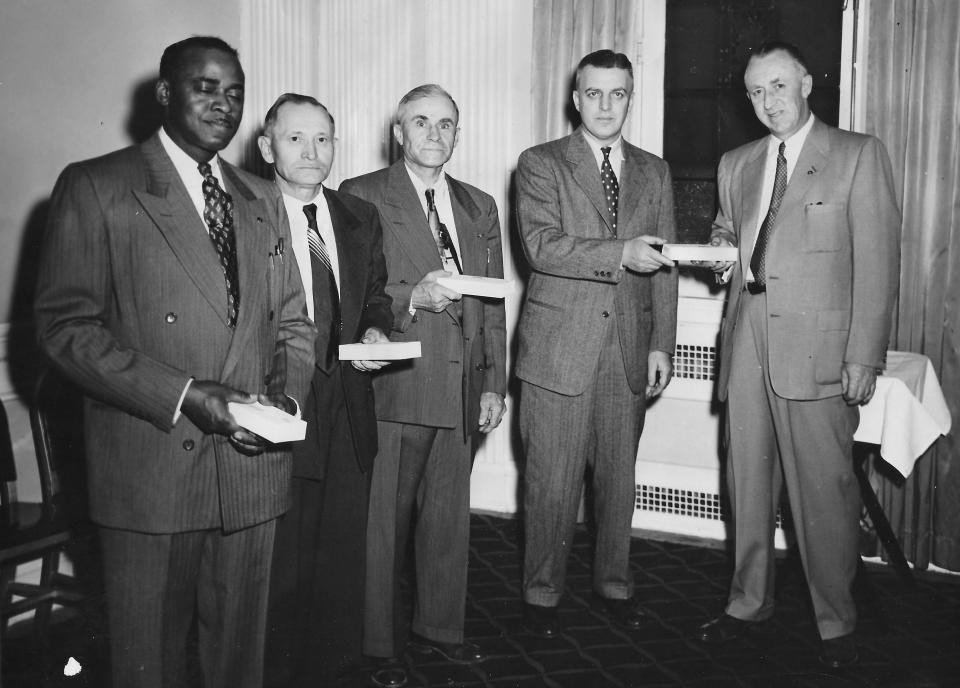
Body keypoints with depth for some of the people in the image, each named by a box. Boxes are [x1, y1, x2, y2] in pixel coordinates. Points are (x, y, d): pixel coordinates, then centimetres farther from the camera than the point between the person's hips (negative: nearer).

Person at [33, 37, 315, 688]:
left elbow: (292, 322, 16)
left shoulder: (263, 200, 14)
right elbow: (66, 325, -9)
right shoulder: (94, 187, -3)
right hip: (149, 468, -4)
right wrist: (184, 396, -18)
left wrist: (286, 394, -5)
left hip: (252, 460, 4)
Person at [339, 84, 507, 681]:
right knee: (382, 520, 1)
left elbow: (493, 301, 16)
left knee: (450, 517, 13)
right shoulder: (361, 196, 1)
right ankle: (376, 644, 16)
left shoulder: (480, 206, 17)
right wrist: (410, 297, -21)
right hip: (393, 388, -5)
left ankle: (440, 627, 29)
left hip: (462, 391, 5)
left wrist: (494, 383, 10)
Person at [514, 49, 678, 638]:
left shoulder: (655, 172, 13)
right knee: (552, 483, 1)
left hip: (631, 351, 4)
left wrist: (662, 344, 4)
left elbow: (663, 266, 11)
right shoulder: (541, 164, 1)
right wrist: (619, 253, -25)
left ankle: (615, 583, 29)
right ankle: (543, 591, 19)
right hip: (559, 347, -3)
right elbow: (542, 245, -14)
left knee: (620, 476, 12)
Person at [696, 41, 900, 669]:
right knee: (748, 481, 11)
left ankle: (837, 623, 12)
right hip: (748, 341, 5)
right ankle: (749, 602, 25)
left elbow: (877, 259, -4)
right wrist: (724, 250, 1)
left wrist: (863, 356, -11)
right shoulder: (736, 164, 16)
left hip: (817, 347, -5)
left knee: (824, 487, -3)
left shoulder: (858, 155, 1)